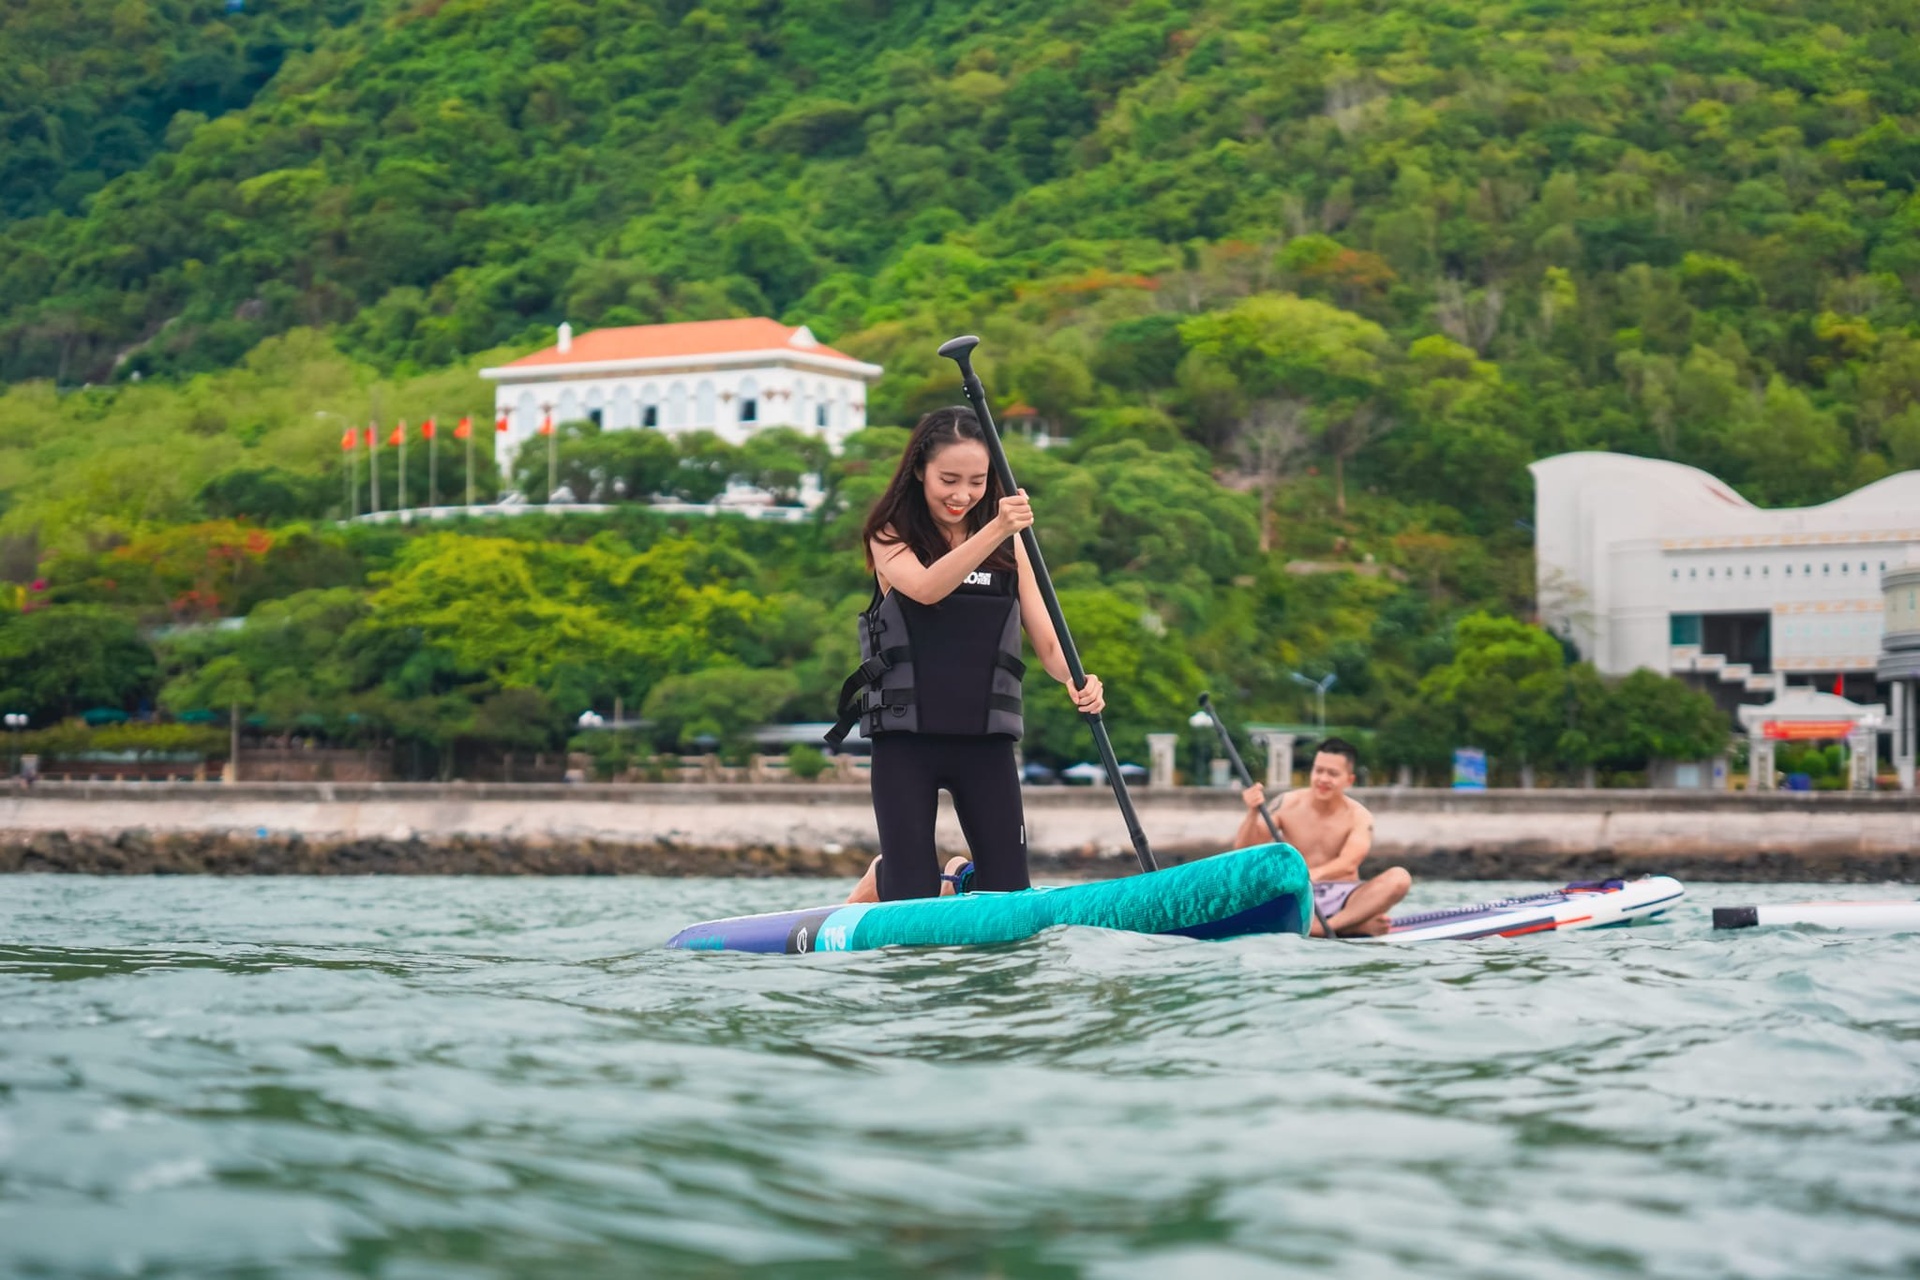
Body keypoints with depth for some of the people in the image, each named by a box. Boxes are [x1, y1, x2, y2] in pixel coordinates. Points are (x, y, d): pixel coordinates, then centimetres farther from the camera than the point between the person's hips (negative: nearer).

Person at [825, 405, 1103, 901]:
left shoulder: (1009, 547, 10)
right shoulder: (890, 539, 1)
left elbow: (1046, 640, 4)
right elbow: (926, 588, -22)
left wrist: (1077, 681, -19)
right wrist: (995, 530, -35)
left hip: (986, 738, 3)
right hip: (906, 735, -3)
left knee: (1011, 894, -2)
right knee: (913, 898, -5)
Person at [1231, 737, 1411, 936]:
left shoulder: (1358, 816, -4)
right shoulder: (1287, 805, 0)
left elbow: (1348, 864, -23)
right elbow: (1243, 848, -5)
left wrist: (1315, 874, -45)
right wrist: (1253, 813, -25)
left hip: (1343, 899, 0)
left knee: (1399, 878, -25)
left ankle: (1332, 924, -34)